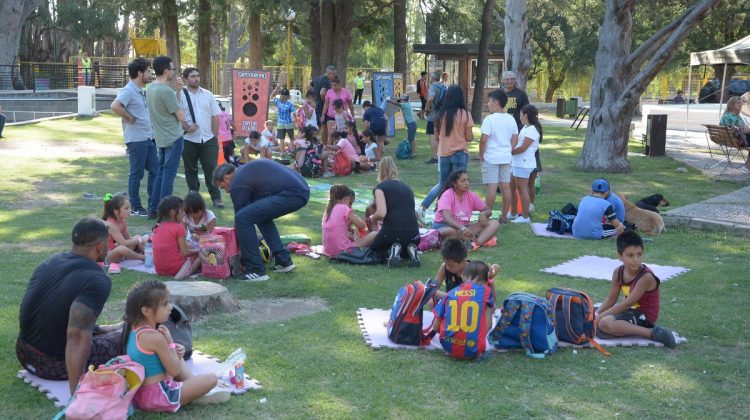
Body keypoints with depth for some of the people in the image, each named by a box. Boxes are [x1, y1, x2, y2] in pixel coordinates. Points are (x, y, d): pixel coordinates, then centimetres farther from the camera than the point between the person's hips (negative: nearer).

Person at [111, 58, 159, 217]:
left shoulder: (142, 91, 15)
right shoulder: (129, 91, -14)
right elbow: (115, 106, -29)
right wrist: (130, 118, -19)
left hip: (149, 138, 9)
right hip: (136, 139, -9)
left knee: (155, 171, 11)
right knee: (136, 174, 1)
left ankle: (153, 207, 18)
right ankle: (136, 208, 11)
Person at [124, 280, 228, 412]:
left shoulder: (134, 329, 3)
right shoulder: (154, 337, -24)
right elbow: (174, 371, -16)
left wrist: (173, 350, 0)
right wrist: (170, 342, -9)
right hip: (158, 396, -9)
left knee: (178, 358, 30)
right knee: (211, 379, -11)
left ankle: (194, 386, 20)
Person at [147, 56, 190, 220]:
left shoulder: (150, 89, 8)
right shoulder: (166, 91, -20)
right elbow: (180, 116, -11)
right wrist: (187, 128, 5)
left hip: (160, 137, 9)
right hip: (173, 138, -9)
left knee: (161, 171, 14)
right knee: (169, 173, -4)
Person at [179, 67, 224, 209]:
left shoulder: (207, 94, 9)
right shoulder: (180, 94, -1)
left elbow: (215, 116, 9)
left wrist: (215, 136, 5)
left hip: (208, 139, 2)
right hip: (189, 140, -2)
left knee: (211, 169, 0)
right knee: (191, 170, 8)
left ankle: (216, 198, 6)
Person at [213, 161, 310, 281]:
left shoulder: (237, 184, 0)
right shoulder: (247, 168, 27)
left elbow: (240, 217, 7)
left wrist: (239, 249, 21)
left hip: (291, 194, -10)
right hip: (302, 190, 10)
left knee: (243, 218, -8)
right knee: (261, 214, 29)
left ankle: (256, 271, -2)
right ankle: (284, 261, 25)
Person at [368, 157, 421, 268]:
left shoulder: (381, 187, 3)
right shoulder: (407, 187, 20)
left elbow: (381, 213, -12)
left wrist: (372, 219, 10)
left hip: (392, 232, -4)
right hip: (413, 235, 4)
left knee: (374, 247, 30)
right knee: (408, 244, 40)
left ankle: (393, 250, -2)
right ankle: (411, 250, 4)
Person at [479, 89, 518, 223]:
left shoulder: (489, 119, -13)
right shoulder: (511, 119, 7)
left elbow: (483, 139, -17)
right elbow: (515, 139, 9)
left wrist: (481, 154, -5)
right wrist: (508, 151, 16)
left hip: (491, 157, -6)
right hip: (506, 157, 6)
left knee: (491, 187, -4)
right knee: (506, 186, 8)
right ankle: (504, 217, 15)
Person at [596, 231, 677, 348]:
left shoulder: (646, 277, -23)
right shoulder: (618, 272, -2)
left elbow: (626, 304, -23)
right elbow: (611, 299, 7)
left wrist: (601, 316, -21)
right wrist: (596, 314, -9)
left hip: (644, 317, -8)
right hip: (632, 311, 8)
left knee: (605, 323, -30)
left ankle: (652, 333, -24)